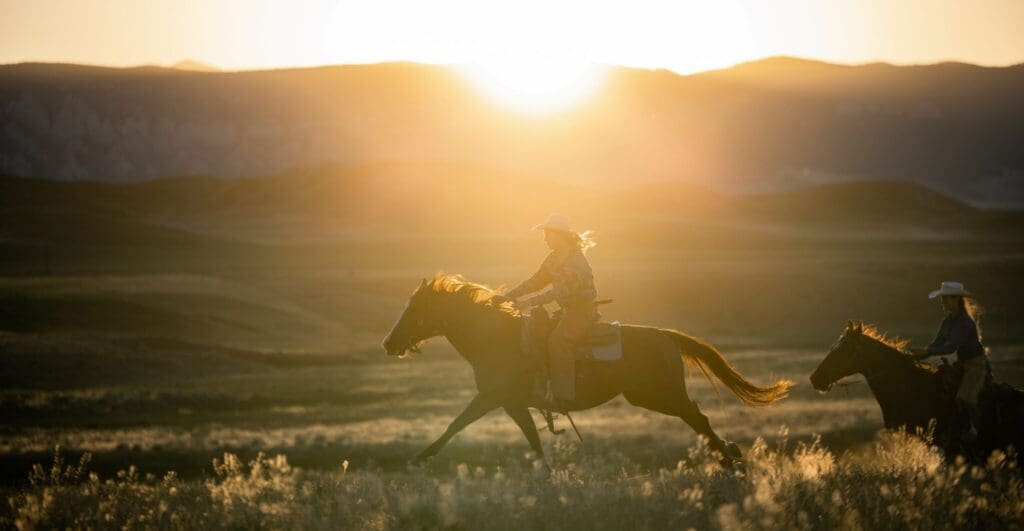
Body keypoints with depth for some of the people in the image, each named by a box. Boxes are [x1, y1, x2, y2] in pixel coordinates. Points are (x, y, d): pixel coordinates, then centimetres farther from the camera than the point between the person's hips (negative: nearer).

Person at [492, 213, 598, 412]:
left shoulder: (576, 259, -18)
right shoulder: (554, 258, 12)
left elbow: (563, 290, -28)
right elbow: (536, 281, 16)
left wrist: (531, 302, -34)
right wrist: (509, 296, 5)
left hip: (583, 311, -10)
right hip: (567, 311, 10)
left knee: (558, 341, -31)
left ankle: (564, 396, -32)